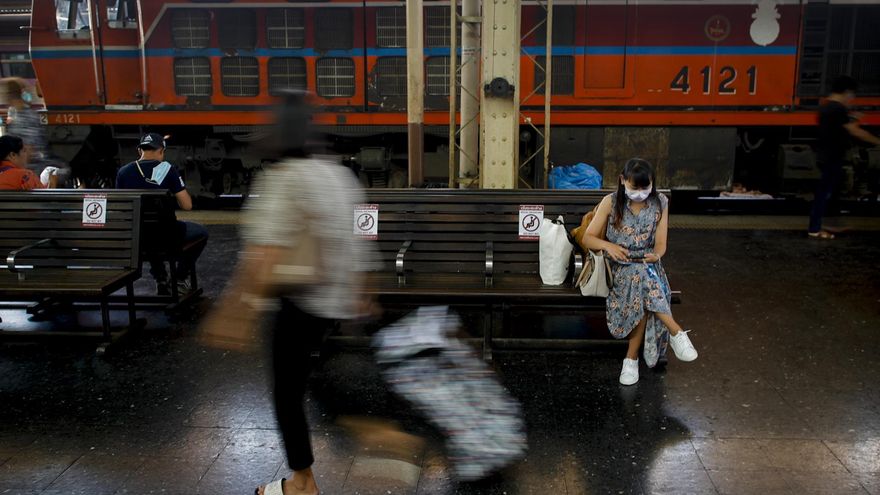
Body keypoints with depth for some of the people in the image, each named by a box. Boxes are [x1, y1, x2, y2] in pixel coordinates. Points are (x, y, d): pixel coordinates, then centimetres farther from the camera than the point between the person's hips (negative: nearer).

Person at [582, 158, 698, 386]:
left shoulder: (660, 204, 0)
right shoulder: (611, 202, -4)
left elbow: (660, 246, -1)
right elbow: (588, 238, -1)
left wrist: (655, 255, -25)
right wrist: (608, 246, -22)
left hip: (648, 266, 1)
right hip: (619, 267, -1)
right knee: (640, 276, -37)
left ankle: (632, 358, -27)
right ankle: (676, 332, -30)